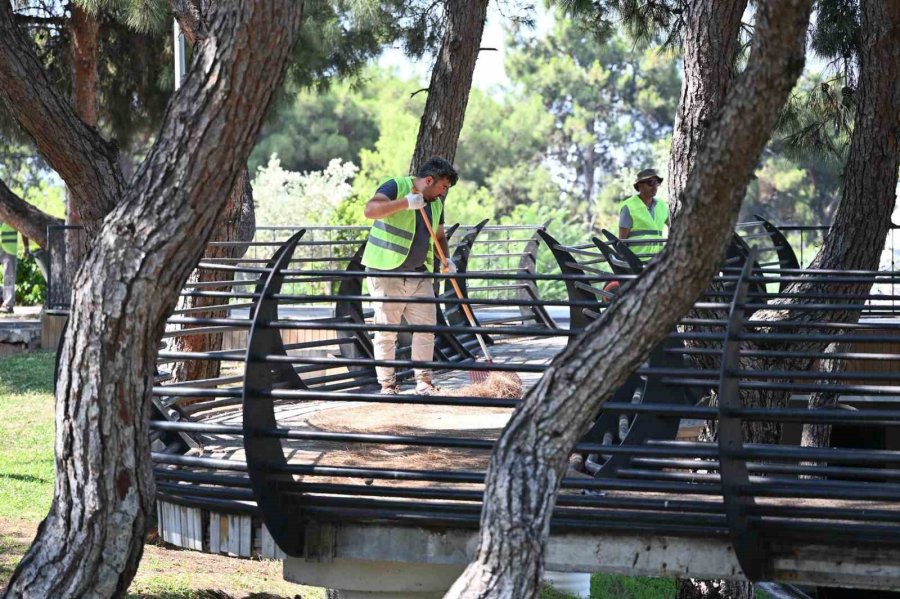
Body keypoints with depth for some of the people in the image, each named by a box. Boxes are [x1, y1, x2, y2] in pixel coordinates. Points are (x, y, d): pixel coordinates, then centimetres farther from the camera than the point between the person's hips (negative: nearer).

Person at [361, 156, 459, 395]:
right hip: (386, 273, -7)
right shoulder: (396, 186, -10)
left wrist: (446, 259, 6)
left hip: (419, 275, 7)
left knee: (426, 327, 2)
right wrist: (405, 203, -32)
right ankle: (387, 384, 4)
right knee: (386, 331, -2)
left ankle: (423, 381, 10)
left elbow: (439, 236, 25)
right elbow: (370, 210, -25)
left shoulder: (436, 203, 14)